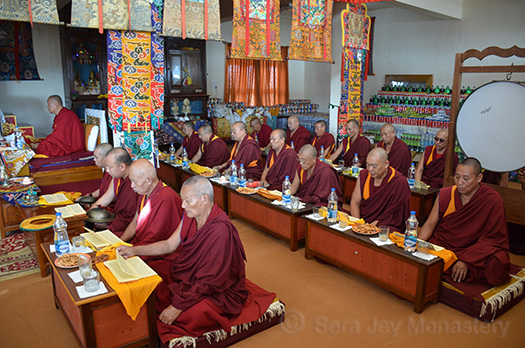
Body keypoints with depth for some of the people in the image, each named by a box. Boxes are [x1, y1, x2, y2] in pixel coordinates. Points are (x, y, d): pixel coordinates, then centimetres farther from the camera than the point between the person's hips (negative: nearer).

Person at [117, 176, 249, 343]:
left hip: (218, 294, -8)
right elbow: (170, 244, 8)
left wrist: (178, 307, -21)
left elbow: (209, 282, -25)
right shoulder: (191, 215, -3)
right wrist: (135, 250, 0)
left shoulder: (220, 230, -30)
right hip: (189, 280, 8)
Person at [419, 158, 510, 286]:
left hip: (471, 251, -1)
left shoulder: (493, 200, -7)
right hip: (439, 245, 2)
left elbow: (493, 237, -8)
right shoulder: (445, 194, 1)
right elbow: (430, 224, 5)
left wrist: (466, 260, -18)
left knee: (497, 265, -32)